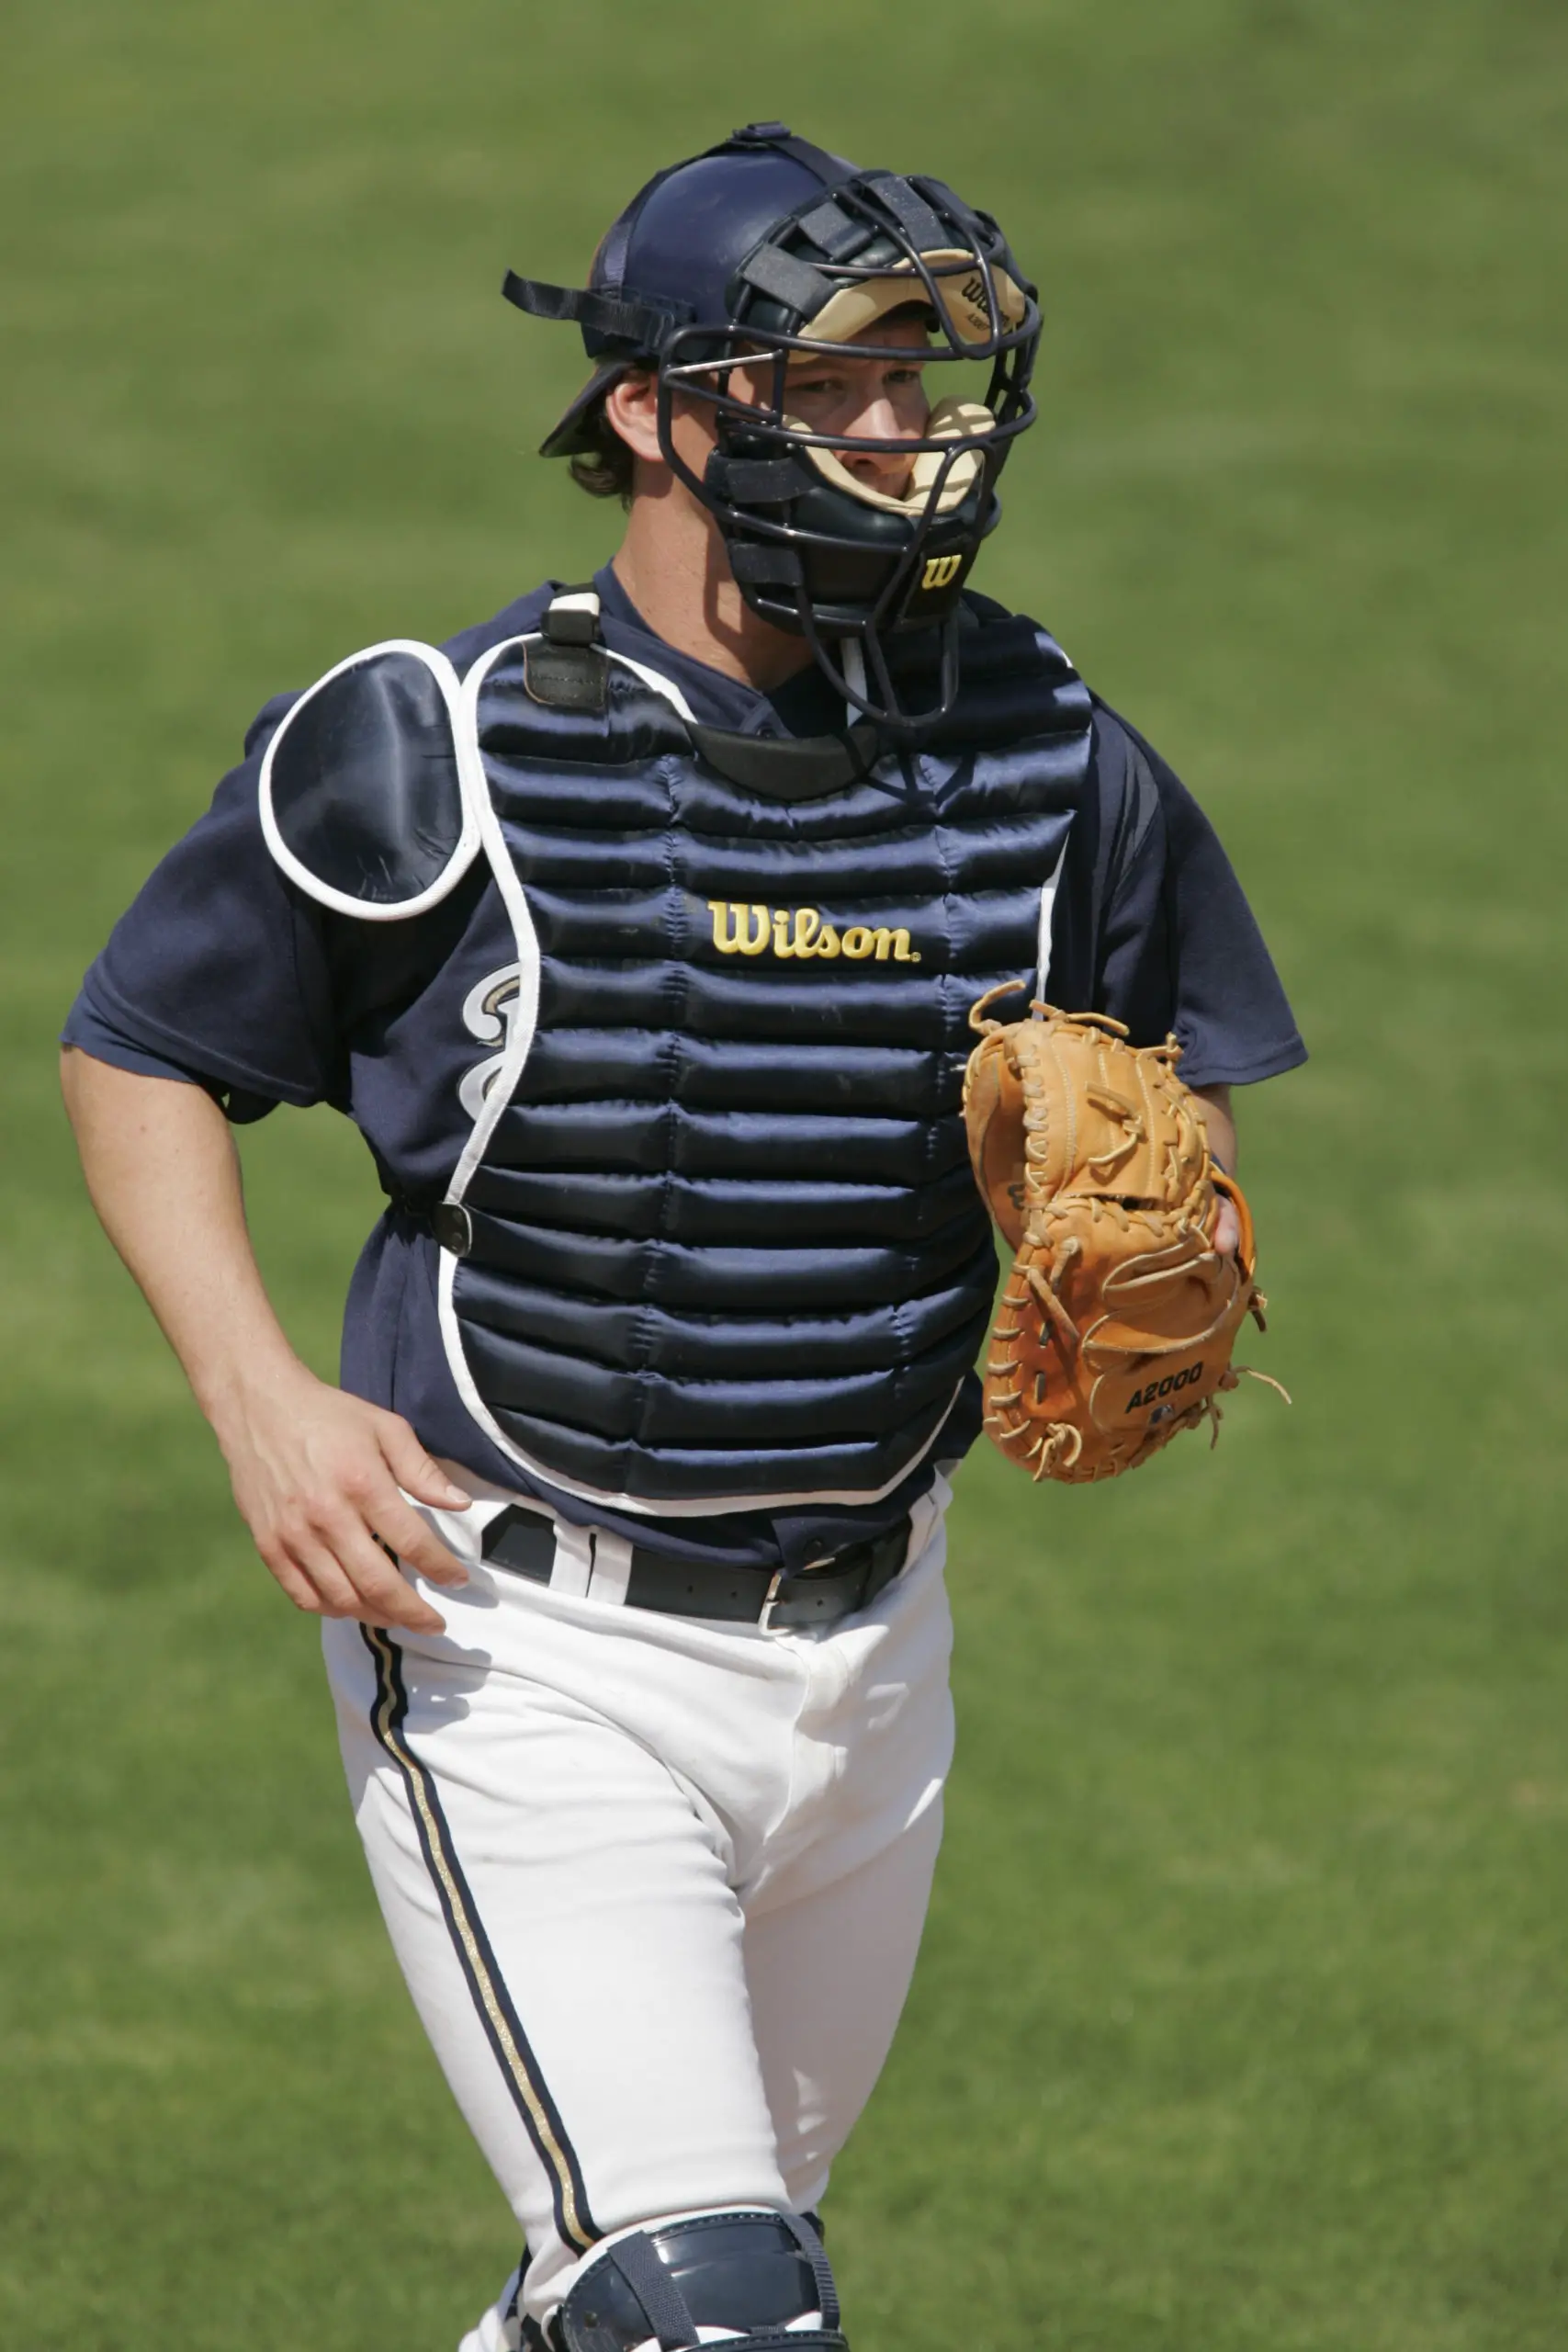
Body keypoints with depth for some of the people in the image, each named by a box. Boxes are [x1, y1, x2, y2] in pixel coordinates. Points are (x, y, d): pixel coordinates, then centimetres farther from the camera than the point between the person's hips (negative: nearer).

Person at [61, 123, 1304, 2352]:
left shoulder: (1045, 759, 1)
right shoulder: (424, 752, -10)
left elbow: (1178, 1098, 16)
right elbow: (139, 1058, 3)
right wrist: (262, 1397, -13)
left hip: (864, 1650, 5)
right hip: (527, 1656, -5)